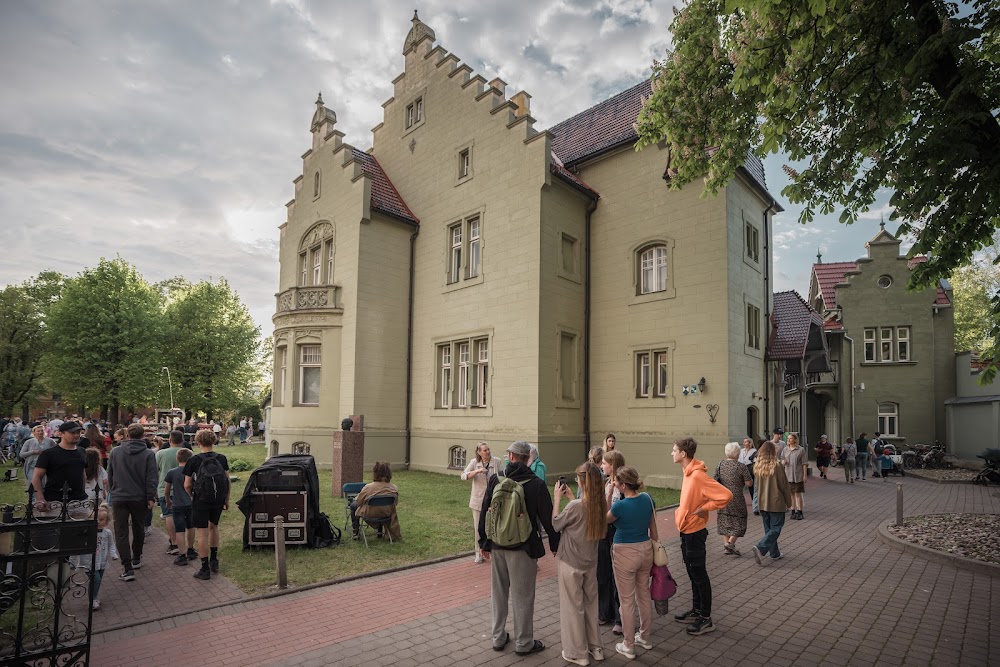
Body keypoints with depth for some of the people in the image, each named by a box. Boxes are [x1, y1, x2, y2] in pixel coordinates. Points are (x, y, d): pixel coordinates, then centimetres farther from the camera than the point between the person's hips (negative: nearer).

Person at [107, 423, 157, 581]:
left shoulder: (115, 452, 1)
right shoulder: (149, 454, -7)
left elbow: (110, 475, 10)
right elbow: (151, 479, -11)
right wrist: (151, 498, -7)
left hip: (119, 498, 0)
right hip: (140, 498, 0)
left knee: (121, 533, 1)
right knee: (139, 530, 19)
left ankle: (128, 568, -7)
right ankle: (136, 558, 35)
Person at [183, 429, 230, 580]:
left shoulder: (194, 460, -8)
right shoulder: (221, 459, 0)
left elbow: (187, 485, -6)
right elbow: (228, 481, 4)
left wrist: (192, 497, 13)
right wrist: (227, 499, 14)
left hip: (201, 500, -4)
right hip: (219, 500, 4)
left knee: (202, 533, 3)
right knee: (213, 526, 23)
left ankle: (205, 569, 7)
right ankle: (214, 561, 30)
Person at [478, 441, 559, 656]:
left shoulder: (495, 479, -3)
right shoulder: (536, 484, -12)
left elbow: (484, 512, 1)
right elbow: (547, 517, -7)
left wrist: (484, 542, 11)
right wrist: (555, 543, 7)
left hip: (497, 545, 4)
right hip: (523, 547, -3)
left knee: (499, 593, 17)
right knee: (522, 596, 8)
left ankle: (498, 638, 29)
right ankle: (524, 643, 19)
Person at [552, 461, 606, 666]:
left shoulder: (575, 506, -26)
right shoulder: (599, 505, -6)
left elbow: (555, 524, -11)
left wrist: (557, 498, -6)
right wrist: (571, 498, 7)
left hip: (571, 564, -6)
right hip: (591, 563, 6)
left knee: (573, 607, 9)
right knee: (591, 604, 21)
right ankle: (595, 647, 33)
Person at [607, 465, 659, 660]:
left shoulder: (620, 505, -23)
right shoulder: (647, 499, -5)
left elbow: (605, 519, -2)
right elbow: (653, 529, 5)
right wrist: (655, 549, 17)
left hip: (625, 553, -6)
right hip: (645, 549, 6)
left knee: (627, 600, 8)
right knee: (644, 594, 21)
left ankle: (628, 646, 19)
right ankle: (645, 637, 37)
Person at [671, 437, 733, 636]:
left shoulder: (698, 476, -25)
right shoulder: (688, 472, 4)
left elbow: (726, 495, -28)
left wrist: (703, 509, -21)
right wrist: (681, 511, 8)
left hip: (694, 532, -9)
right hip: (686, 530, 9)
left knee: (699, 574, 3)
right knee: (692, 572, 19)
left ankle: (706, 619, 16)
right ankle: (696, 610, 33)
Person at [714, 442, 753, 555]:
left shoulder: (720, 465, 1)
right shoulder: (741, 466, -13)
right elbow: (749, 483, -12)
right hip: (736, 499, -5)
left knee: (724, 521, 13)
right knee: (738, 521, 8)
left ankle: (726, 544, 15)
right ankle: (730, 542, -4)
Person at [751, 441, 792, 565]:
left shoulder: (757, 467, -2)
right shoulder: (777, 467, -17)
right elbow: (784, 486, -8)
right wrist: (789, 502, 4)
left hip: (762, 503, 5)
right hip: (776, 503, -5)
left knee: (769, 529, 16)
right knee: (776, 528, 2)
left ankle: (774, 553, 24)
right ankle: (761, 548, -15)